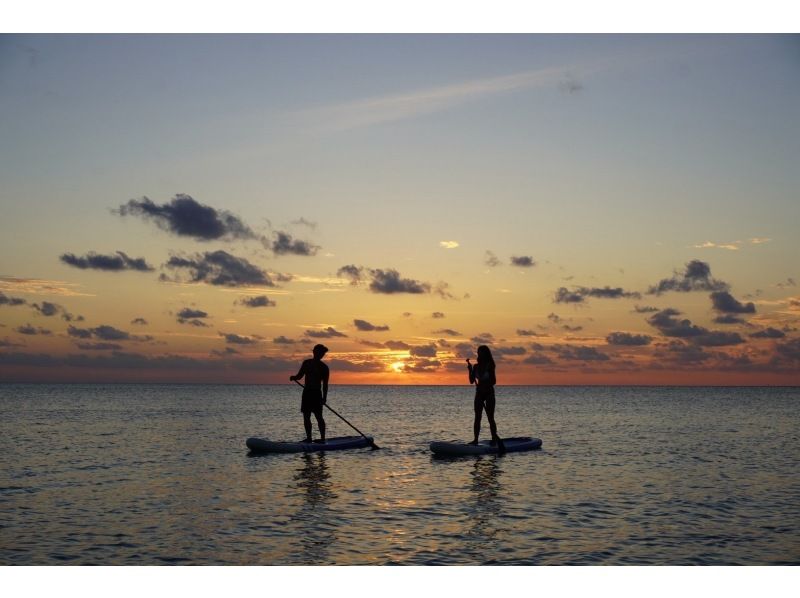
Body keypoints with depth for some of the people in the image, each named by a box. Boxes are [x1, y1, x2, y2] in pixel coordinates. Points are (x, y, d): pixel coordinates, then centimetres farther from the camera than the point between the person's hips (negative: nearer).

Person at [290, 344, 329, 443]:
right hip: (306, 392, 5)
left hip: (317, 393, -5)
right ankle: (309, 437, 10)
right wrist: (294, 377, -10)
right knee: (306, 416, 4)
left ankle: (322, 438, -3)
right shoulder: (307, 363, 10)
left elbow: (325, 384, -1)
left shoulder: (324, 367, -1)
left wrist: (324, 397, -9)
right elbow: (299, 376, 13)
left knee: (318, 416, -7)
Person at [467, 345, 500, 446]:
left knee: (490, 418, -4)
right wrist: (470, 370, -9)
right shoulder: (476, 366, 6)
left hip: (489, 393, -4)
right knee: (477, 418, 1)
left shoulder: (490, 365, -7)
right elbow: (472, 381, 3)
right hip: (479, 393, 4)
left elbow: (493, 381, -9)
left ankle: (494, 438, 1)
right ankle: (476, 439, 2)